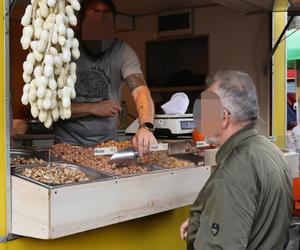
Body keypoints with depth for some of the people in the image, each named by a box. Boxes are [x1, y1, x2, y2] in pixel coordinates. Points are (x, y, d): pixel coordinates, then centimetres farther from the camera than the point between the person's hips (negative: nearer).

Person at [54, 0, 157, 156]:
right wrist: (93, 108, -18)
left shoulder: (122, 51, -8)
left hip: (107, 142, 1)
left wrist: (146, 127, -40)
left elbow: (140, 90, -22)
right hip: (69, 143, -1)